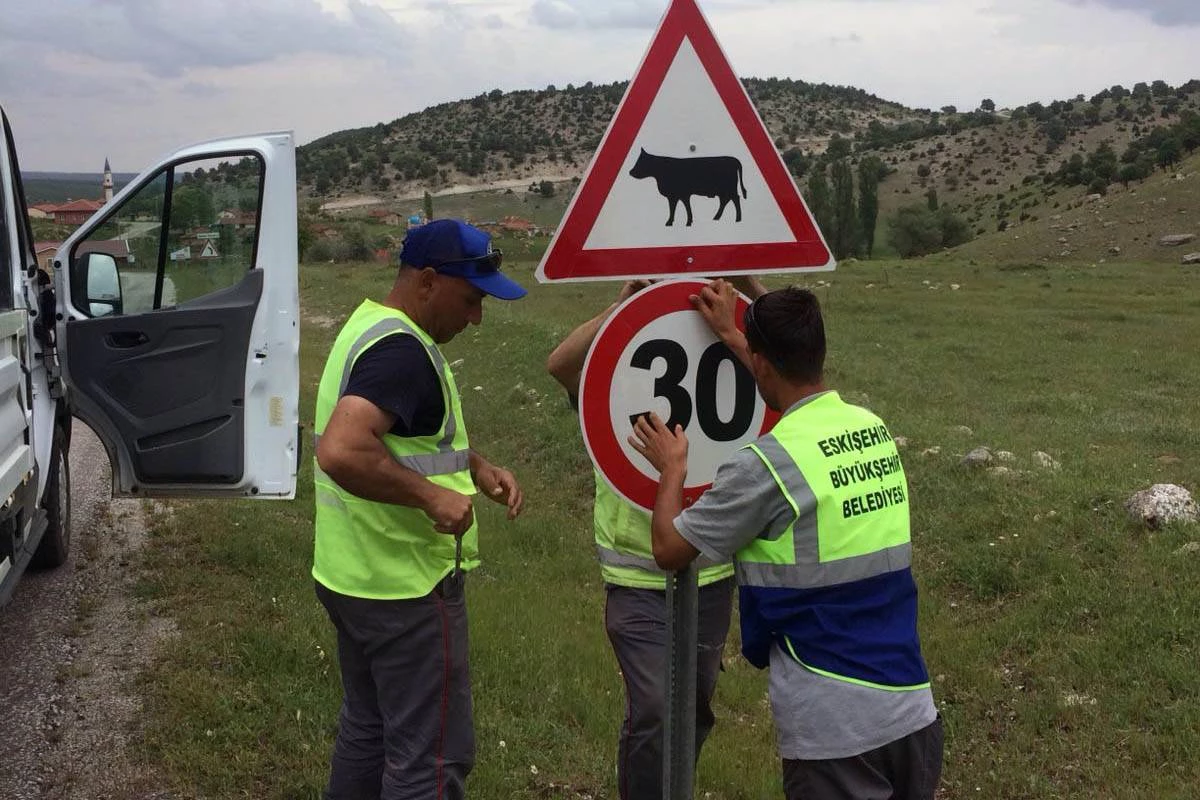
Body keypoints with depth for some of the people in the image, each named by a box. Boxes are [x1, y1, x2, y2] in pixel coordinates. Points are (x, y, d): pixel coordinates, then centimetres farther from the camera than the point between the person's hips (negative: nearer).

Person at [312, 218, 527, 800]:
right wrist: (433, 495, -26)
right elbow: (341, 452, -36)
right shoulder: (402, 351, -21)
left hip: (353, 577, 10)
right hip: (406, 587, -10)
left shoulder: (369, 327, 10)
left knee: (367, 729, 22)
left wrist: (475, 466, 8)